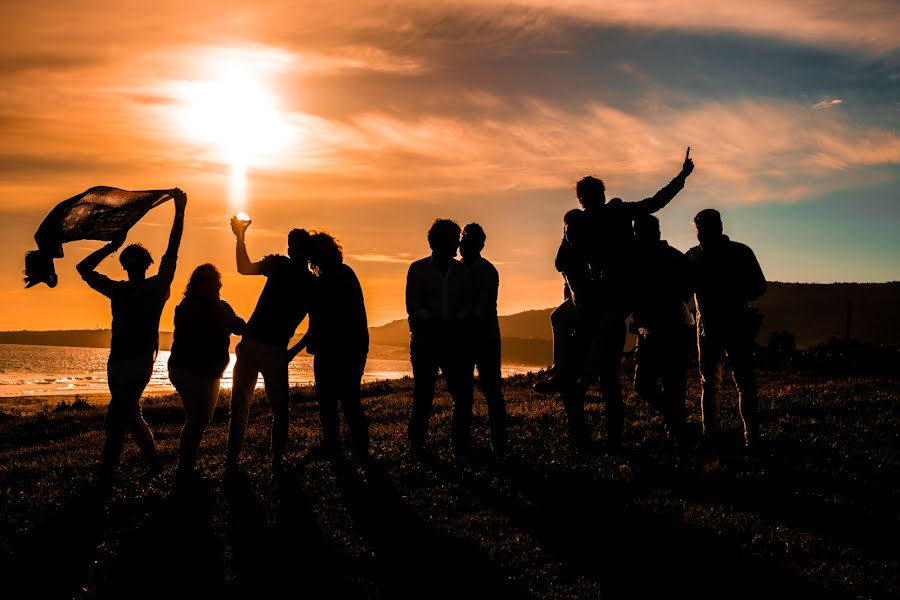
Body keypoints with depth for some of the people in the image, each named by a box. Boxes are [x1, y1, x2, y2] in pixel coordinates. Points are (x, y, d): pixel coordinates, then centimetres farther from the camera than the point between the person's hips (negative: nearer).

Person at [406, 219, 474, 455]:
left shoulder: (461, 271, 9)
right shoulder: (418, 270, 2)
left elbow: (468, 305, 8)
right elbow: (413, 308, -3)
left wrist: (455, 321, -13)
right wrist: (435, 321, -18)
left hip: (454, 341, 3)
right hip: (425, 342, -3)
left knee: (463, 396, 0)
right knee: (422, 398, 1)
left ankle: (461, 448, 11)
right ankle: (416, 449, 9)